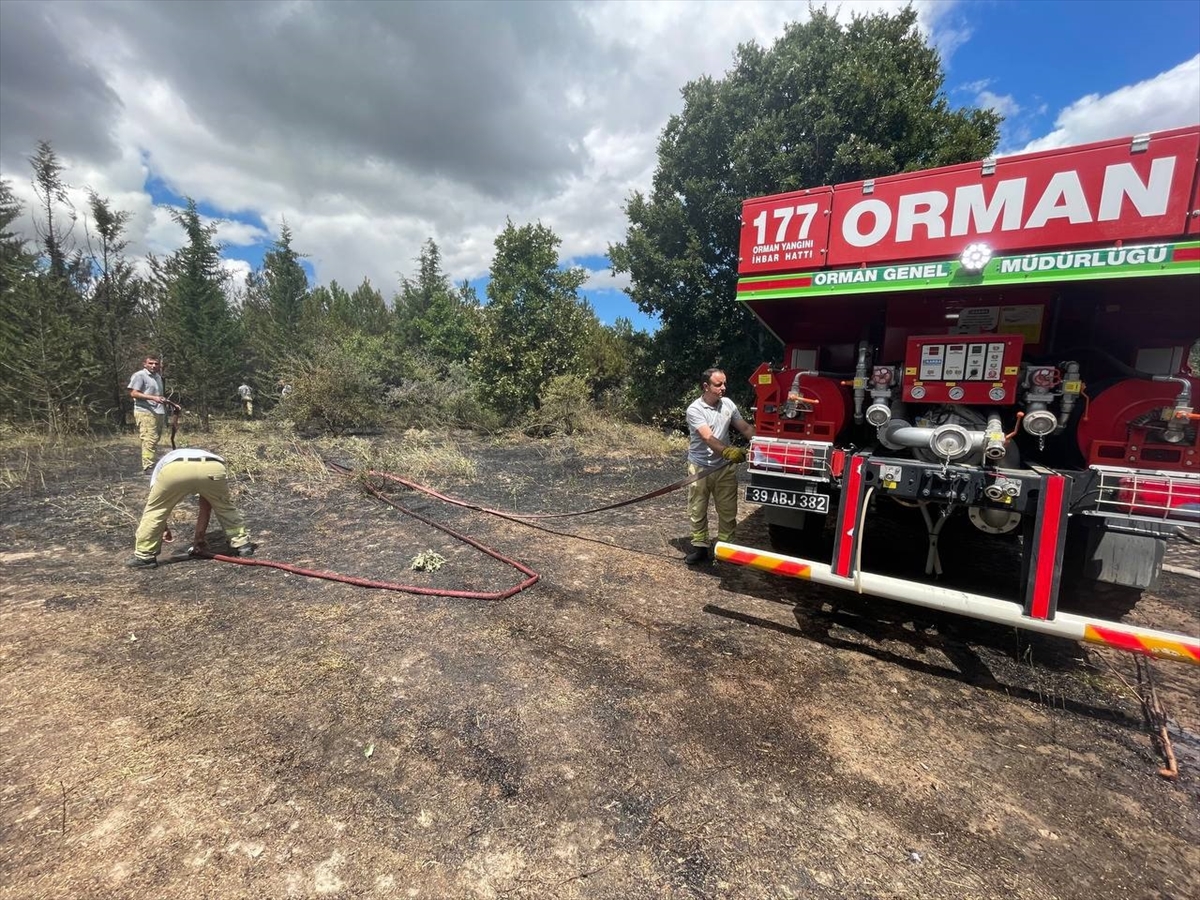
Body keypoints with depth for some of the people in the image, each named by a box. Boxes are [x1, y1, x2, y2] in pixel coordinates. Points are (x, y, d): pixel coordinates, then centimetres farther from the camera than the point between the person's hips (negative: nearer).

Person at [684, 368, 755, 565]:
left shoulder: (728, 404, 1)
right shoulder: (694, 410, -16)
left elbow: (745, 428, 8)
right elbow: (708, 438, -28)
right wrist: (727, 451, -46)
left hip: (725, 467, 4)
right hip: (700, 467, -3)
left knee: (727, 510, 9)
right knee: (697, 510, 7)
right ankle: (700, 547, 22)